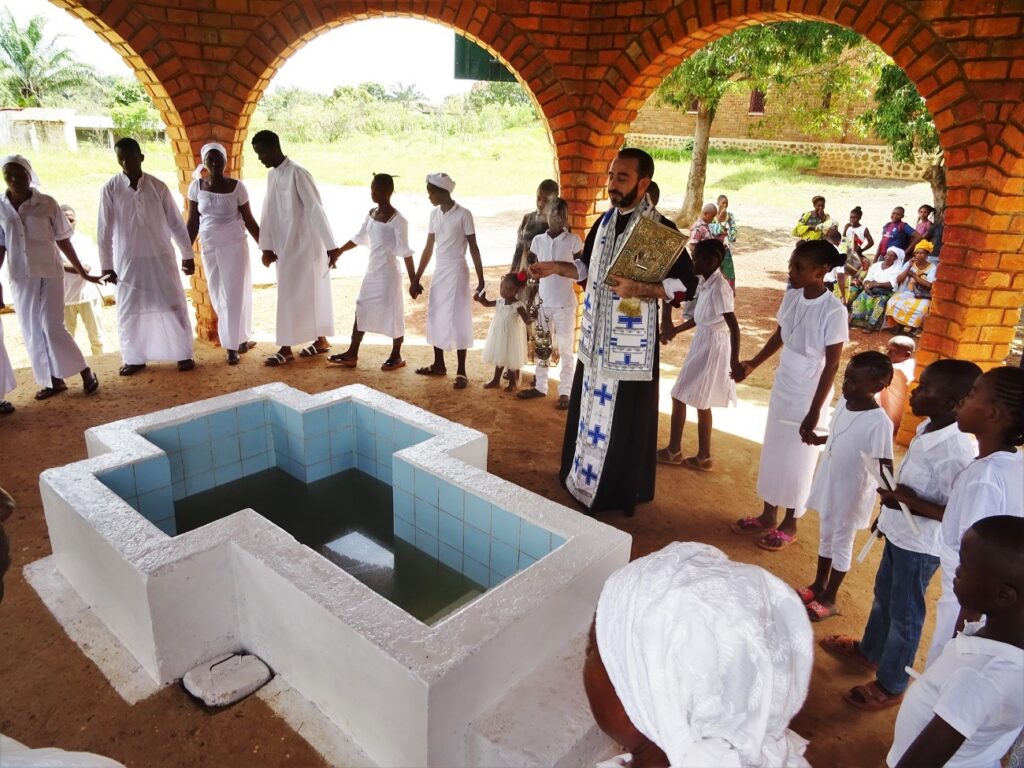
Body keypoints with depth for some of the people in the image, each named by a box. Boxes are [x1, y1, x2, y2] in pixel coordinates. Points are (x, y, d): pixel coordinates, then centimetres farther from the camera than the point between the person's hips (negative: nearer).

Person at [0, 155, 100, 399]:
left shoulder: (47, 204, -6)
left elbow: (63, 240, 0)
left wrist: (82, 272, 0)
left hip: (49, 274, -3)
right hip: (20, 278, 3)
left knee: (52, 327, -9)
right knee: (33, 332, 6)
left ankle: (86, 372, 5)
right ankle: (54, 381, 16)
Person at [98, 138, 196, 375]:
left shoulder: (158, 187, -3)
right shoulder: (109, 190, -5)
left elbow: (176, 223, 2)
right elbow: (104, 231, -2)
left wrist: (188, 254, 2)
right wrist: (106, 265, -4)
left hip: (161, 259, 0)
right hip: (128, 262, 0)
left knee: (175, 306, 3)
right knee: (129, 312, 6)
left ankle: (184, 354, 15)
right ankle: (134, 359, 20)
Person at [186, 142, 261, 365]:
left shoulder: (237, 187, -8)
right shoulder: (196, 187, -1)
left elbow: (249, 221, -1)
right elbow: (193, 223, 4)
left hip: (235, 246, -3)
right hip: (210, 248, 3)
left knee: (234, 295, -1)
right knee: (218, 297, 8)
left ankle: (233, 346, 8)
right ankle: (240, 338, 23)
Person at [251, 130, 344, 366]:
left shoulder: (297, 173, -16)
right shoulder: (272, 175, 11)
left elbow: (316, 210, -19)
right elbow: (268, 212, 13)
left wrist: (331, 246, -22)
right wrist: (267, 247, 7)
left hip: (303, 244, -8)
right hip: (283, 245, 8)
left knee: (292, 295, -5)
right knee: (311, 293, 12)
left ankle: (286, 348, 1)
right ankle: (321, 340, 20)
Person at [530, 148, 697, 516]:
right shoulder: (604, 222, 8)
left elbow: (687, 284, -17)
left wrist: (637, 289, -27)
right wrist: (555, 267, 4)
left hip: (631, 343, -7)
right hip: (596, 336, 7)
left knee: (624, 420, 4)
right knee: (590, 409, 17)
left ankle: (618, 492, 21)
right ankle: (584, 477, 35)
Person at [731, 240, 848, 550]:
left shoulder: (834, 311, -21)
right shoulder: (792, 296, -3)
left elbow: (832, 365, -18)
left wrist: (815, 412, -17)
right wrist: (753, 364, 9)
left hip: (808, 397, -6)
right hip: (782, 389, 7)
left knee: (797, 461, 7)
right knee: (772, 452, 16)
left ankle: (789, 524, 25)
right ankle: (768, 515, 32)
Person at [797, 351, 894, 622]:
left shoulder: (879, 422, -25)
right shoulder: (844, 402, -3)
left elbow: (885, 465, -22)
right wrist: (817, 439, 5)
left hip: (852, 495, -7)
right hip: (828, 486, 7)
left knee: (841, 543, 10)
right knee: (825, 537, 22)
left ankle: (829, 599, 25)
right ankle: (818, 585, 40)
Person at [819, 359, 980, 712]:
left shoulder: (956, 451, -30)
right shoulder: (926, 429, -4)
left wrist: (911, 503, -31)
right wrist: (888, 511, 18)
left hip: (920, 546, -8)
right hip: (899, 534, 8)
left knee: (904, 615, 10)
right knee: (883, 597, 26)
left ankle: (890, 686, 30)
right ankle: (868, 651, 49)